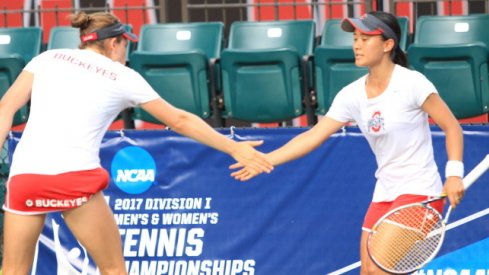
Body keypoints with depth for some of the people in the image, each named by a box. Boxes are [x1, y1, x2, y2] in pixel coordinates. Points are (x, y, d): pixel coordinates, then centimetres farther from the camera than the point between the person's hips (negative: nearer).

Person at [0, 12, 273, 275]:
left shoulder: (49, 58, 18)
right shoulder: (123, 77, 13)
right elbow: (181, 121, 18)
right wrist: (234, 147, 26)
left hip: (24, 174, 2)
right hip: (76, 178, -2)